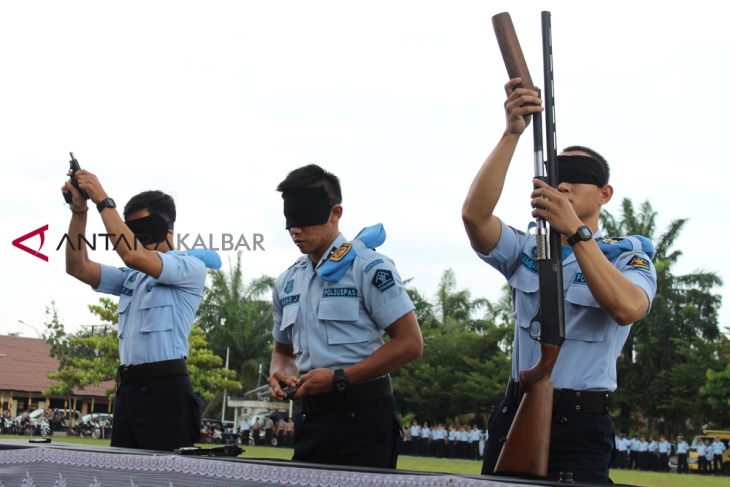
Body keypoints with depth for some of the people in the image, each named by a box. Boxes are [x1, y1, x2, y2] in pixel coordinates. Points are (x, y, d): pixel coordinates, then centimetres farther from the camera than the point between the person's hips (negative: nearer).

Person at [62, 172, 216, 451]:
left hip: (165, 388, -7)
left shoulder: (191, 268, -2)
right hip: (128, 387, 8)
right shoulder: (132, 278, 24)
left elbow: (134, 256, -16)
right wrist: (79, 211, 7)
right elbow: (78, 267, 18)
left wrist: (103, 200, -11)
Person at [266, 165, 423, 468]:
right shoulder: (287, 283, 14)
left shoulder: (369, 267, -7)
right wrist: (280, 373, 2)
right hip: (311, 418, 6)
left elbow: (410, 343, -12)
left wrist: (339, 378, -16)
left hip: (363, 416, -6)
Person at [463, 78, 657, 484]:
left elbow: (626, 309, -21)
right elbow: (474, 214, -10)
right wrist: (512, 133, -18)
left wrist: (575, 231, -25)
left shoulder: (628, 255, 3)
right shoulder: (527, 250, 11)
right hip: (515, 413, 3)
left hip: (582, 425, -3)